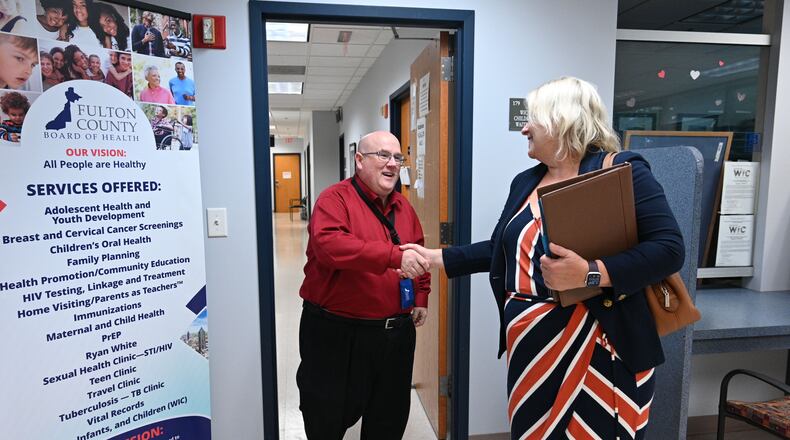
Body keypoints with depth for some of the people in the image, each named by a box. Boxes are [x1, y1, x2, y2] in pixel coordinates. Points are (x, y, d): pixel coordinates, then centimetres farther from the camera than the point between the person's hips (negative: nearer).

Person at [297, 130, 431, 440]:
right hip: (337, 332, -5)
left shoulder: (403, 206, 9)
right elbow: (328, 244, -32)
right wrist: (394, 256, -39)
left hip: (396, 332, 6)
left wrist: (421, 297, 11)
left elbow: (418, 255, 22)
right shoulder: (335, 198, -12)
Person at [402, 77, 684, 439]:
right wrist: (437, 257, 13)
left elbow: (668, 248, -15)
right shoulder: (524, 182, 12)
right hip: (529, 349, 6)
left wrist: (590, 273, -27)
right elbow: (500, 249, 17)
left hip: (598, 351, -6)